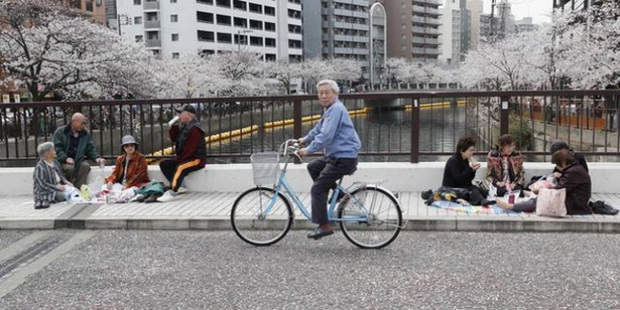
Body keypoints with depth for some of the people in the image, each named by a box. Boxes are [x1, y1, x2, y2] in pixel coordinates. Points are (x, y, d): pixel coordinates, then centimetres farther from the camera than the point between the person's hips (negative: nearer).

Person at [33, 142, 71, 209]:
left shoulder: (55, 162, 9)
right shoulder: (40, 167, -16)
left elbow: (61, 174, 19)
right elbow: (42, 184, -20)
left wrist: (65, 181, -1)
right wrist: (56, 186, -24)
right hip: (47, 191, -9)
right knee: (64, 195, -27)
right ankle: (46, 200, -8)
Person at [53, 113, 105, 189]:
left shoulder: (85, 134, 12)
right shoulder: (60, 132, 0)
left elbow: (90, 149, 12)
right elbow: (57, 148, -9)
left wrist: (97, 158, -8)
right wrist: (66, 158, -25)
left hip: (79, 160, 3)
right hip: (63, 161, -3)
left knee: (85, 165, -29)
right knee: (70, 168, -34)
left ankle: (78, 189, -29)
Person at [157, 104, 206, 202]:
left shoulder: (195, 129, -17)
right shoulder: (184, 126, 13)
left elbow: (190, 148, -22)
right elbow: (173, 138, 15)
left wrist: (179, 159, -19)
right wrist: (174, 126, 3)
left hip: (196, 159, -11)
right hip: (185, 158, 11)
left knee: (180, 168, -36)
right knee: (164, 164, 6)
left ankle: (172, 193, -39)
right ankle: (179, 186, -3)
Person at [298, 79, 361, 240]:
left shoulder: (336, 109, -17)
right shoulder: (330, 109, 16)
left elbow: (326, 136, -25)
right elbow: (320, 127, 32)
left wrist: (308, 150, -18)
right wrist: (305, 139, 36)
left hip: (344, 158, -10)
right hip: (335, 155, 10)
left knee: (317, 189, -9)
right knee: (313, 167, 24)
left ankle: (324, 226, -3)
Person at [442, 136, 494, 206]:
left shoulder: (465, 161, 12)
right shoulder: (453, 161, -13)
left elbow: (469, 179, 10)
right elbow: (458, 179, -22)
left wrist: (473, 170, -8)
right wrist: (471, 169, -27)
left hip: (462, 188, 8)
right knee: (472, 191, -32)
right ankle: (482, 201, -58)